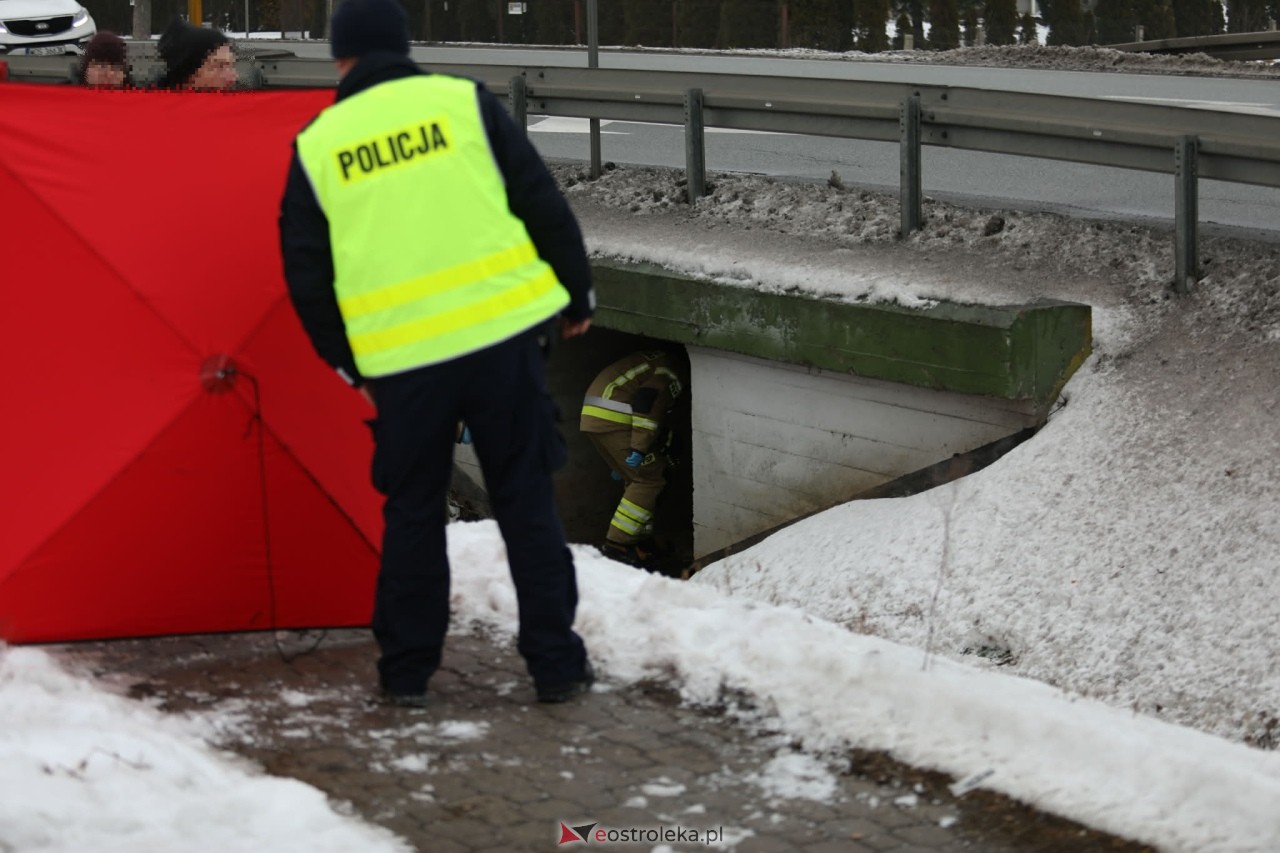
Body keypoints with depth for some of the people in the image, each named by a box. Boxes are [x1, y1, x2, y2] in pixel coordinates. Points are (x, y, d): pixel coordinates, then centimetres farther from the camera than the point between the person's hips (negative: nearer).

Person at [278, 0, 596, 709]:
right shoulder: (463, 101, 4)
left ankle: (406, 670, 20)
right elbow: (544, 204, 3)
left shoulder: (316, 146, 6)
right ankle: (557, 664, 12)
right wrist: (576, 297, 14)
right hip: (500, 331, 0)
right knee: (525, 499, 9)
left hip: (399, 357, 1)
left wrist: (346, 362, 21)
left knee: (413, 511, 16)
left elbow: (305, 273, 9)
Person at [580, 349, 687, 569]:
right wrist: (640, 448, -22)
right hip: (612, 418, -10)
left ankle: (639, 541, 19)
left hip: (592, 415, 10)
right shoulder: (674, 371, -2)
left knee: (638, 479, 17)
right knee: (650, 479, -6)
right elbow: (647, 401, -18)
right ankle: (616, 545, -8)